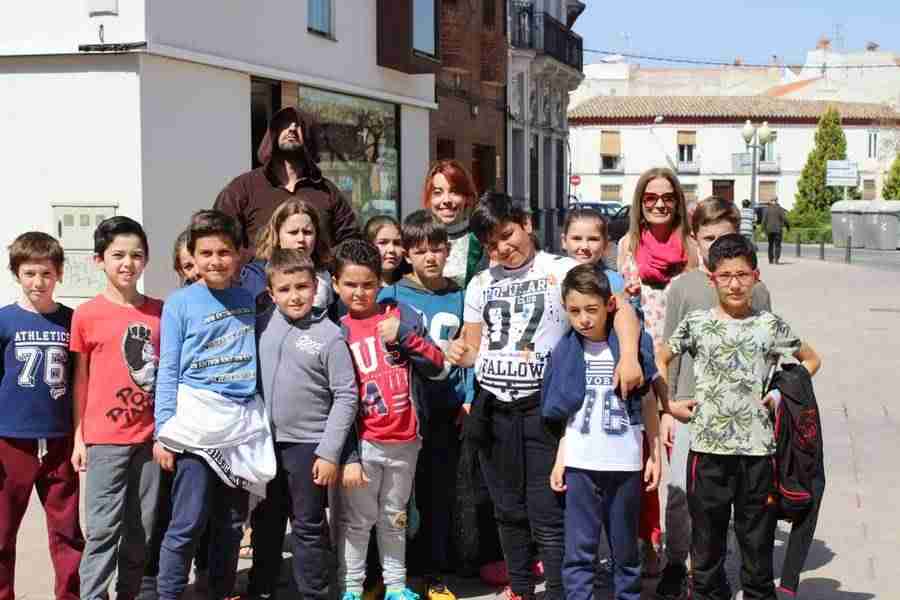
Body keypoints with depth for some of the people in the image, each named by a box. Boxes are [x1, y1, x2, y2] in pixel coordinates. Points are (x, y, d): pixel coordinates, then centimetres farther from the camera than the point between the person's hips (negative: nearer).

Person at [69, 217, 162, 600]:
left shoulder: (159, 312, 5)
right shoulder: (87, 315, -2)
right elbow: (81, 379, 3)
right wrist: (78, 438, 3)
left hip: (150, 437, 3)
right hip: (105, 439, -3)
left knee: (142, 530, 9)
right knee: (103, 528, -5)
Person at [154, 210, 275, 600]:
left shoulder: (249, 300, 10)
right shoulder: (180, 303, -1)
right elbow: (168, 372, -2)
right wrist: (163, 432, -7)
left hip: (243, 422, 4)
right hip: (198, 421, -4)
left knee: (232, 523, 12)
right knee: (188, 524, -7)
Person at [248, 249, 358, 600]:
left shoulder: (329, 335, -11)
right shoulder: (261, 325, 0)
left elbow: (346, 397, -11)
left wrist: (329, 452, -14)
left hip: (308, 446, -4)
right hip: (265, 442, 4)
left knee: (308, 528, 6)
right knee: (265, 523, 18)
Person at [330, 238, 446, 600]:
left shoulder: (401, 315, 2)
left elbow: (436, 366, 1)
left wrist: (405, 336, -14)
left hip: (404, 441, 2)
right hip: (362, 443, -2)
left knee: (395, 519, 17)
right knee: (355, 521, 5)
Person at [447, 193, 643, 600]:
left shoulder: (562, 271, -6)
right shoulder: (481, 284, 10)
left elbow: (619, 306, -17)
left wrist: (628, 355, -34)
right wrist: (459, 353, -9)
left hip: (542, 408, -5)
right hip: (493, 409, 5)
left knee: (547, 514, -5)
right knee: (508, 510, 15)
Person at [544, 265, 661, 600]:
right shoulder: (565, 352, 2)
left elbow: (648, 403, 5)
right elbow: (565, 413, 7)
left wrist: (655, 454, 4)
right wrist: (560, 460, 3)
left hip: (625, 463, -1)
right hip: (579, 464, 1)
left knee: (625, 547, 11)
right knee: (579, 550, 1)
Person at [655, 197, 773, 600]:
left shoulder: (755, 291, 4)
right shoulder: (682, 286, 1)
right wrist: (666, 408, 0)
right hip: (689, 407, -1)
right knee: (680, 491, -1)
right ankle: (675, 565, 16)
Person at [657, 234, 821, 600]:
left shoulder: (769, 325, 2)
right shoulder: (696, 323, 2)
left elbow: (811, 360, 15)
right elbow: (660, 358, 15)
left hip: (757, 449, 0)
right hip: (707, 448, 0)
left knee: (758, 539, 8)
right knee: (707, 539, 9)